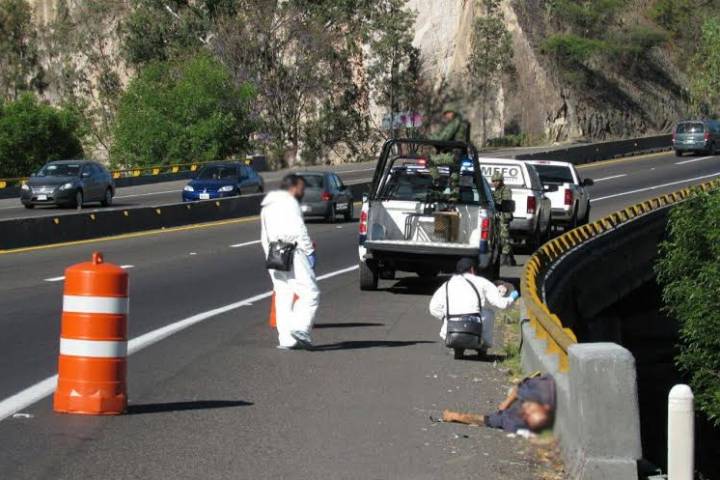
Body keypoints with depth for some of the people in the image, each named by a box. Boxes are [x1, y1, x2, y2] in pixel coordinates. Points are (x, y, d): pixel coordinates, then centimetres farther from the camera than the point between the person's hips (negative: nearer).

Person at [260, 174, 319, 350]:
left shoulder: (267, 207, 24)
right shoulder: (289, 202, -5)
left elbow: (264, 237, 23)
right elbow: (299, 230, -13)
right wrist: (310, 252, -9)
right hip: (291, 254, -9)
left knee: (283, 297, 7)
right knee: (310, 292, -9)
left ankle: (285, 339, 2)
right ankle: (300, 329, -22)